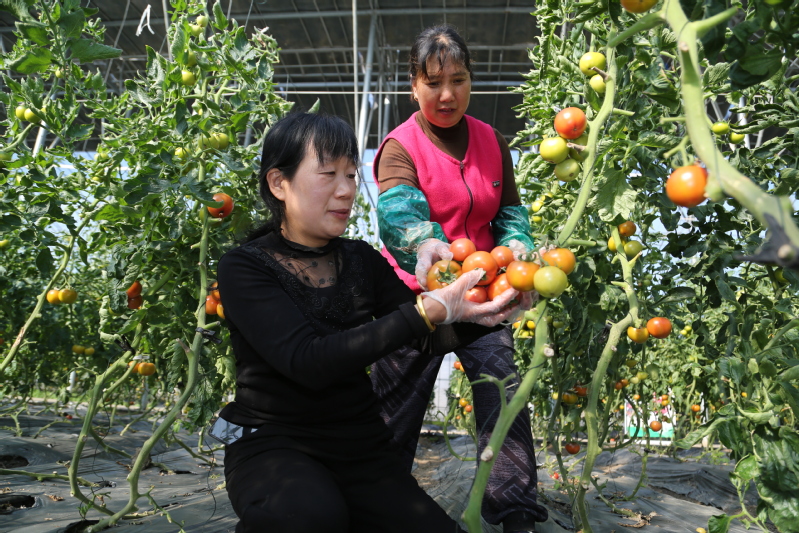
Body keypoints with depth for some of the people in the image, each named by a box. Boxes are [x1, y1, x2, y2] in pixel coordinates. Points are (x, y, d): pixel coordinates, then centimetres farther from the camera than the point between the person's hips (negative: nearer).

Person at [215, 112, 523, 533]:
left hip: (361, 446, 4)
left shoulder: (362, 260, 4)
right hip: (275, 446, -4)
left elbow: (430, 340, -2)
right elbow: (309, 363, -25)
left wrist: (474, 315, -24)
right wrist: (427, 311, -30)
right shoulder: (245, 268, -11)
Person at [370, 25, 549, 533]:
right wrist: (425, 247, -52)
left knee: (505, 393, -4)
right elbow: (398, 210, -29)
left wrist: (517, 250, -15)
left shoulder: (492, 142, 6)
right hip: (417, 294, -3)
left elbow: (510, 210, 8)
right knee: (397, 411, 6)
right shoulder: (400, 146, -9)